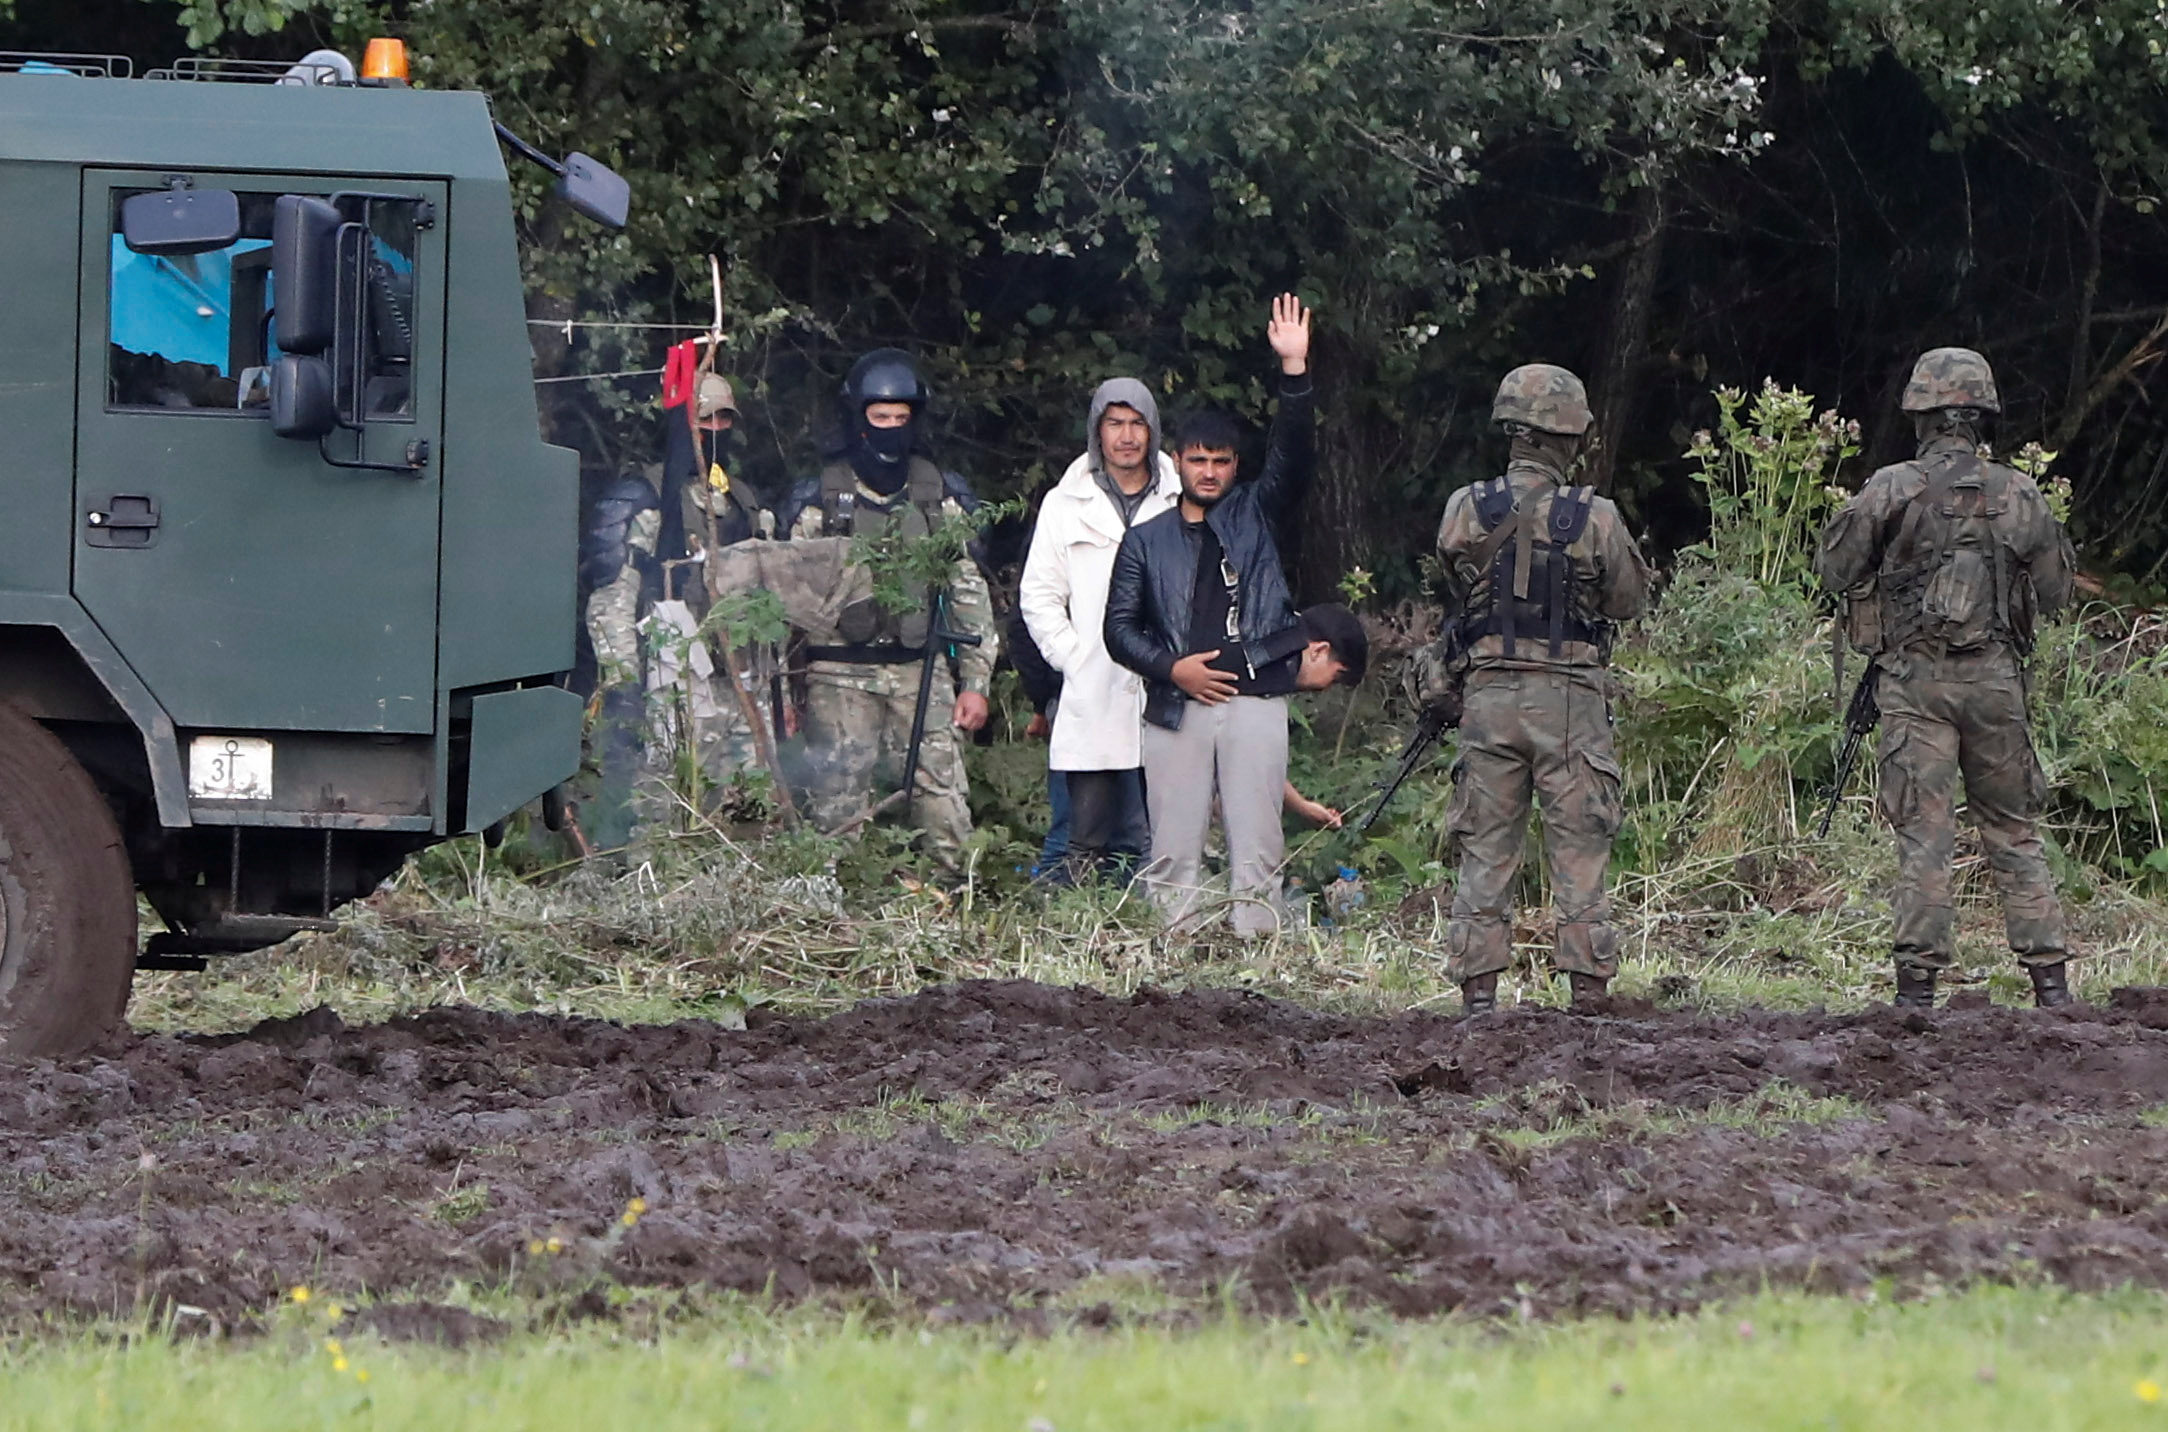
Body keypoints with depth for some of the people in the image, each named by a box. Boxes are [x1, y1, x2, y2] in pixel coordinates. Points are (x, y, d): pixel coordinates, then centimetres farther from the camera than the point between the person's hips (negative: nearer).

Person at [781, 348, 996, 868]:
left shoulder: (941, 498, 10)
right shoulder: (819, 500, 4)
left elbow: (969, 591, 12)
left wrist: (975, 682, 5)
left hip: (921, 674, 1)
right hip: (839, 679, -1)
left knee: (946, 811, -7)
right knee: (840, 812, -3)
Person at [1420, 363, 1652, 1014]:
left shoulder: (1465, 510, -3)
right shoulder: (1593, 518, -8)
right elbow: (1628, 601, 3)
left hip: (1487, 696, 2)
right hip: (1569, 700, -2)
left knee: (1486, 847, 8)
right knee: (1580, 847, 4)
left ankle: (1477, 988, 5)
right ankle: (1588, 985, 3)